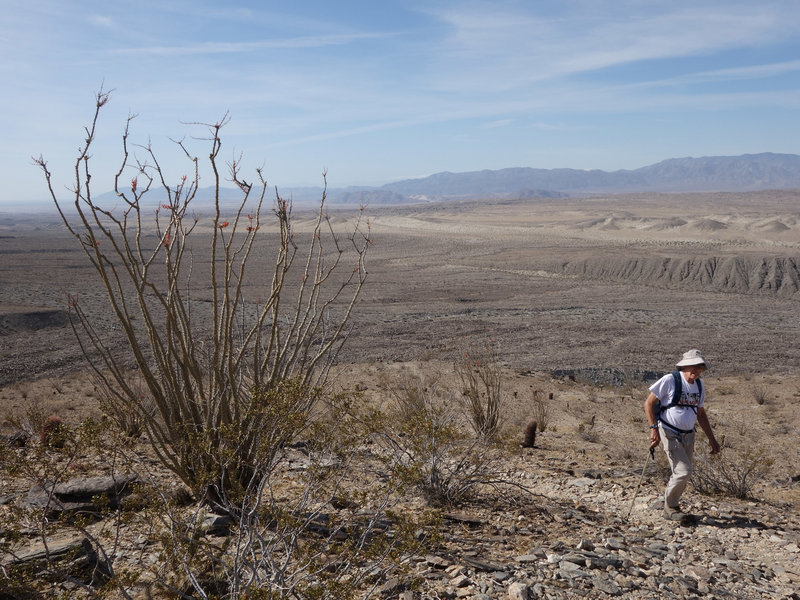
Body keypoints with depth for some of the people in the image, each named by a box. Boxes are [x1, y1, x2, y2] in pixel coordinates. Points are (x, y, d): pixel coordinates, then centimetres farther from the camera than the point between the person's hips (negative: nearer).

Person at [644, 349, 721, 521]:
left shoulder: (699, 385, 7)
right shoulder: (670, 380, -14)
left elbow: (700, 413, 19)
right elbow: (648, 403, -12)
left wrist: (712, 439, 18)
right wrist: (654, 428, -20)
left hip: (688, 435, 7)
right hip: (670, 434, -7)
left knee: (682, 474, 9)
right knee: (684, 472, -13)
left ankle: (671, 504, 30)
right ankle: (670, 507, 7)